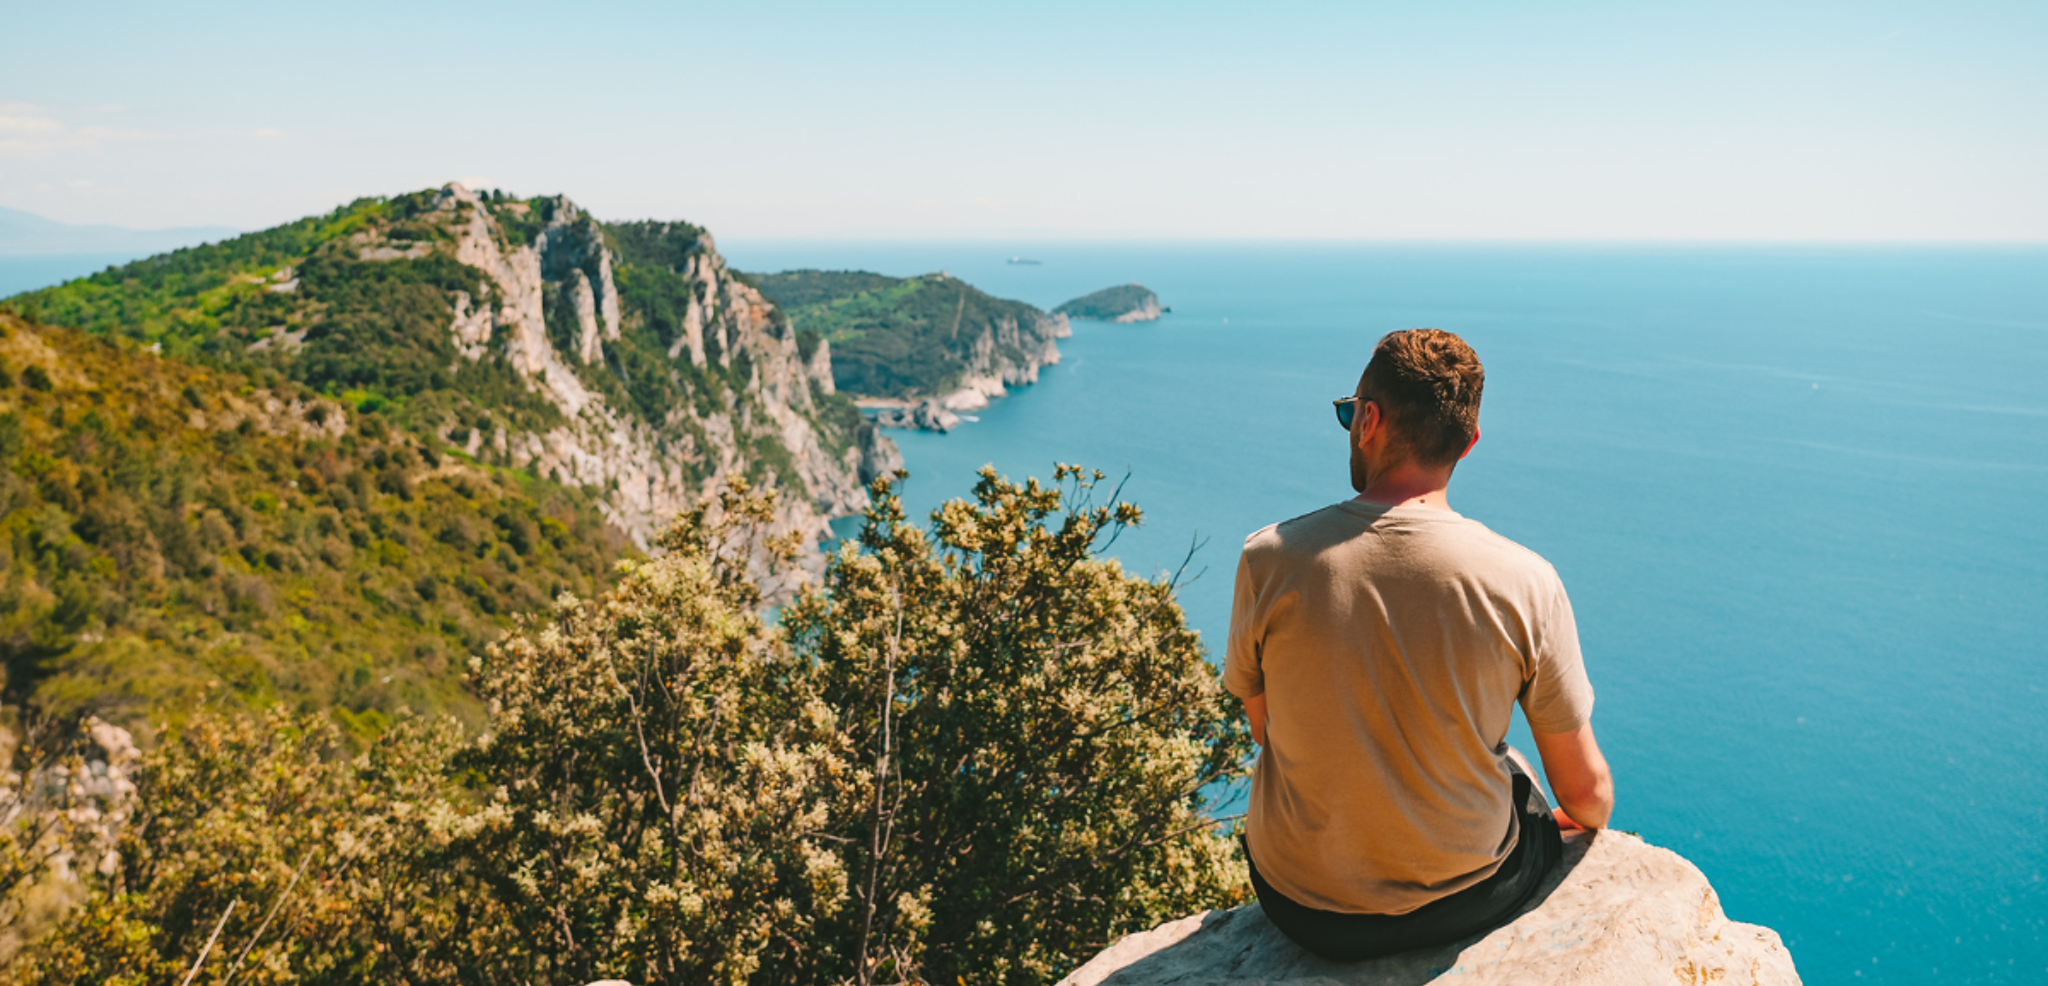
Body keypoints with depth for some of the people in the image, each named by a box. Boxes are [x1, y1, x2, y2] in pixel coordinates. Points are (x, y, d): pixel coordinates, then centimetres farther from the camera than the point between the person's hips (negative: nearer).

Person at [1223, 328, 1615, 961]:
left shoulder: (1269, 559, -18)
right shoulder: (1524, 581, -18)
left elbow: (1266, 730, -2)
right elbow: (1586, 789, -7)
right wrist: (1587, 823, 18)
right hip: (1471, 899, 1)